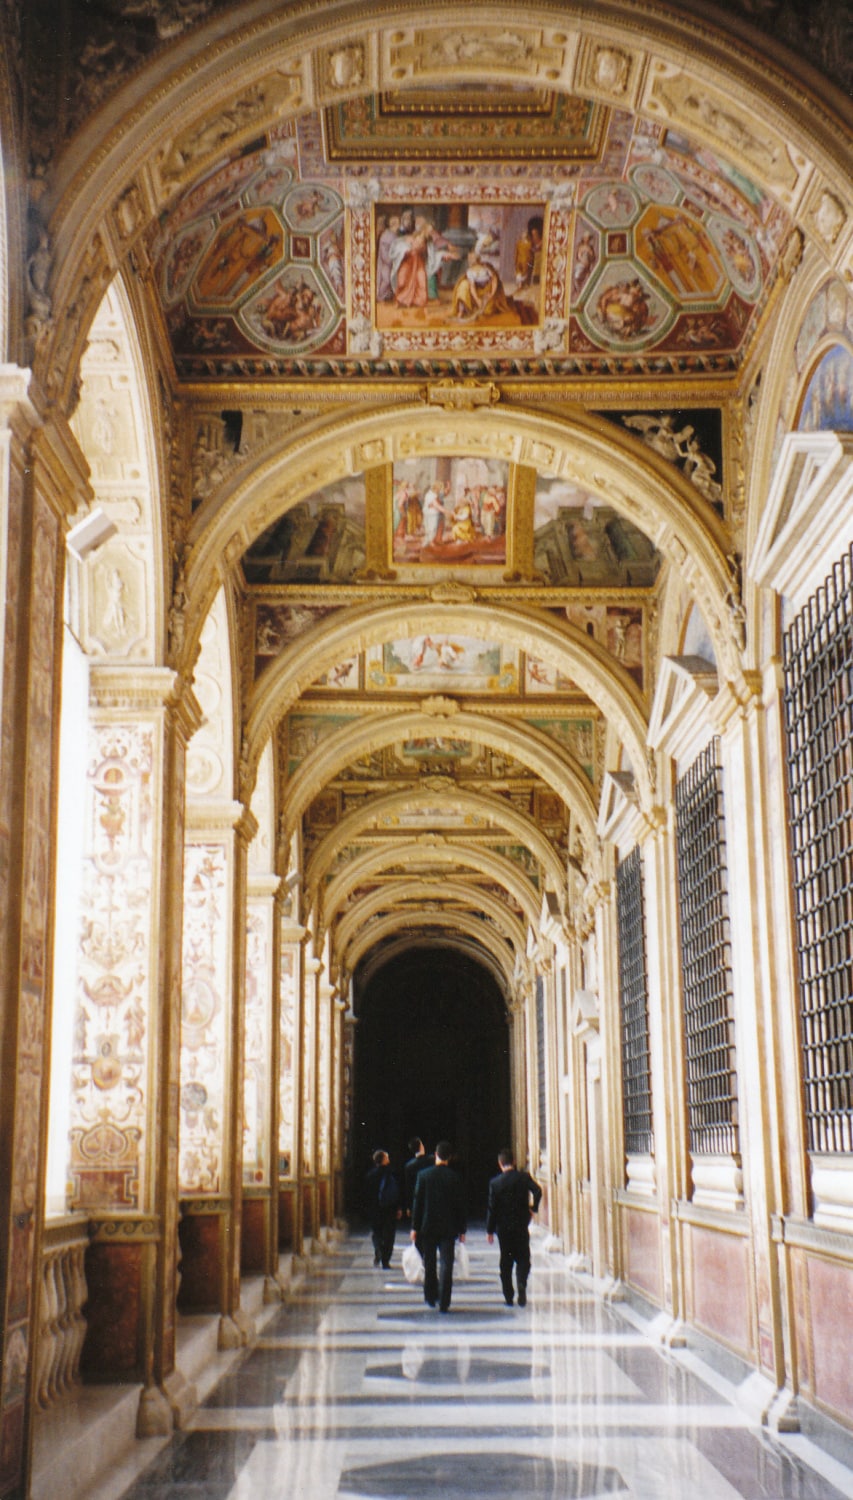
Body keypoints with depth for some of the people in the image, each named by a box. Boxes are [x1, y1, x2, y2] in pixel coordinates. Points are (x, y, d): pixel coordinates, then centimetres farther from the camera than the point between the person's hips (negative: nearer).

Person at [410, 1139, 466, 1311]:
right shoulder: (455, 1177, -5)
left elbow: (417, 1202, -3)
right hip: (448, 1227, -1)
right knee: (446, 1265, 0)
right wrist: (462, 1229, 6)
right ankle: (443, 1303, -4)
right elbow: (461, 1205, -2)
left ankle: (430, 1297, 25)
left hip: (427, 1226, 1)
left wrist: (415, 1227, 3)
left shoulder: (423, 1175, -5)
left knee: (429, 1264, 15)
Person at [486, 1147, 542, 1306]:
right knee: (523, 1258, 7)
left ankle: (508, 1296, 8)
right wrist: (533, 1208, -3)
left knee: (506, 1261, 9)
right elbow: (537, 1191, -19)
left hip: (503, 1227, 0)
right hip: (521, 1225, 0)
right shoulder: (524, 1177, -4)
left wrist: (490, 1230, 2)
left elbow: (492, 1207, -3)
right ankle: (521, 1283, -20)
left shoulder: (495, 1182, -3)